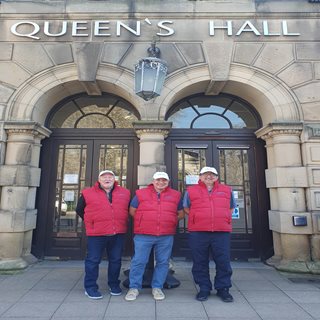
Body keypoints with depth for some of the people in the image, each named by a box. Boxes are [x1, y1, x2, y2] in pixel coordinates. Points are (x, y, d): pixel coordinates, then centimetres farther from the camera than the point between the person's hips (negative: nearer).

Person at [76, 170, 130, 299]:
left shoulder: (125, 193, 5)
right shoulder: (87, 193, 0)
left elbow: (130, 209, 19)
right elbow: (79, 210, 12)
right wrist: (91, 221, 8)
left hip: (118, 234, 2)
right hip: (96, 234, -2)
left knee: (115, 260, 13)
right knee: (93, 260, 6)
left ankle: (114, 285, 32)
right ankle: (90, 287, 25)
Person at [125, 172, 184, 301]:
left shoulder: (176, 195, 6)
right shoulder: (141, 193, 3)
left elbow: (181, 213, 16)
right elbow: (132, 211, 11)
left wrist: (170, 221, 6)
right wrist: (143, 222, 8)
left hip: (166, 237, 1)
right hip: (143, 236, -1)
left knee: (162, 262, 9)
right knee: (138, 261, 3)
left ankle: (157, 288, 25)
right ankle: (134, 288, 19)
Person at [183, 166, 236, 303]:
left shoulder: (227, 190, 11)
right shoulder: (191, 191, 7)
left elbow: (231, 208, 24)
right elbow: (186, 208, 18)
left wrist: (221, 220, 13)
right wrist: (199, 219, 10)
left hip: (222, 232, 1)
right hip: (198, 233, 0)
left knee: (223, 262, 6)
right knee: (200, 263, 7)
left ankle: (223, 289, 24)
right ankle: (204, 289, 23)